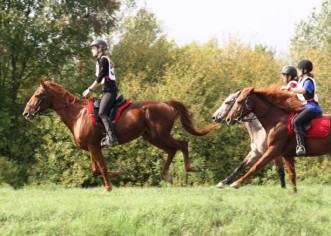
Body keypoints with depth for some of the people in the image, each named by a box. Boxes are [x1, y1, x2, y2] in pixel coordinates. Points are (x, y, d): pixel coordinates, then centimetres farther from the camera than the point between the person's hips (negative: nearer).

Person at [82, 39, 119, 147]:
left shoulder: (103, 60, -9)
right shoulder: (105, 60, 20)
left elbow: (99, 78, -15)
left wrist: (89, 89, -11)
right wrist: (91, 89, 20)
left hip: (109, 90, -11)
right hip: (108, 90, 11)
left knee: (102, 112, -22)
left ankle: (112, 137, -31)